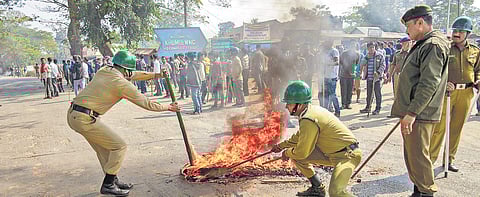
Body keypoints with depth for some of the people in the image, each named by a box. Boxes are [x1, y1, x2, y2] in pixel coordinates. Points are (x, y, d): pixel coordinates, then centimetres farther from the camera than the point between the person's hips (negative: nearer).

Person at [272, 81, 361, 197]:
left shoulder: (308, 120, -26)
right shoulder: (311, 110, 4)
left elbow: (302, 153, -17)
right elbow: (300, 136, 23)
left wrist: (286, 153, 2)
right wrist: (281, 145, 27)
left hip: (348, 154, -10)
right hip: (331, 153, 10)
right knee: (295, 156, 8)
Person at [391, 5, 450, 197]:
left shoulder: (434, 45, -14)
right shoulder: (423, 45, 18)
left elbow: (429, 83, -23)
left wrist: (412, 112, -25)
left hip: (420, 115, -10)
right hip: (412, 112, 10)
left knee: (418, 155, -2)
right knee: (411, 154, 18)